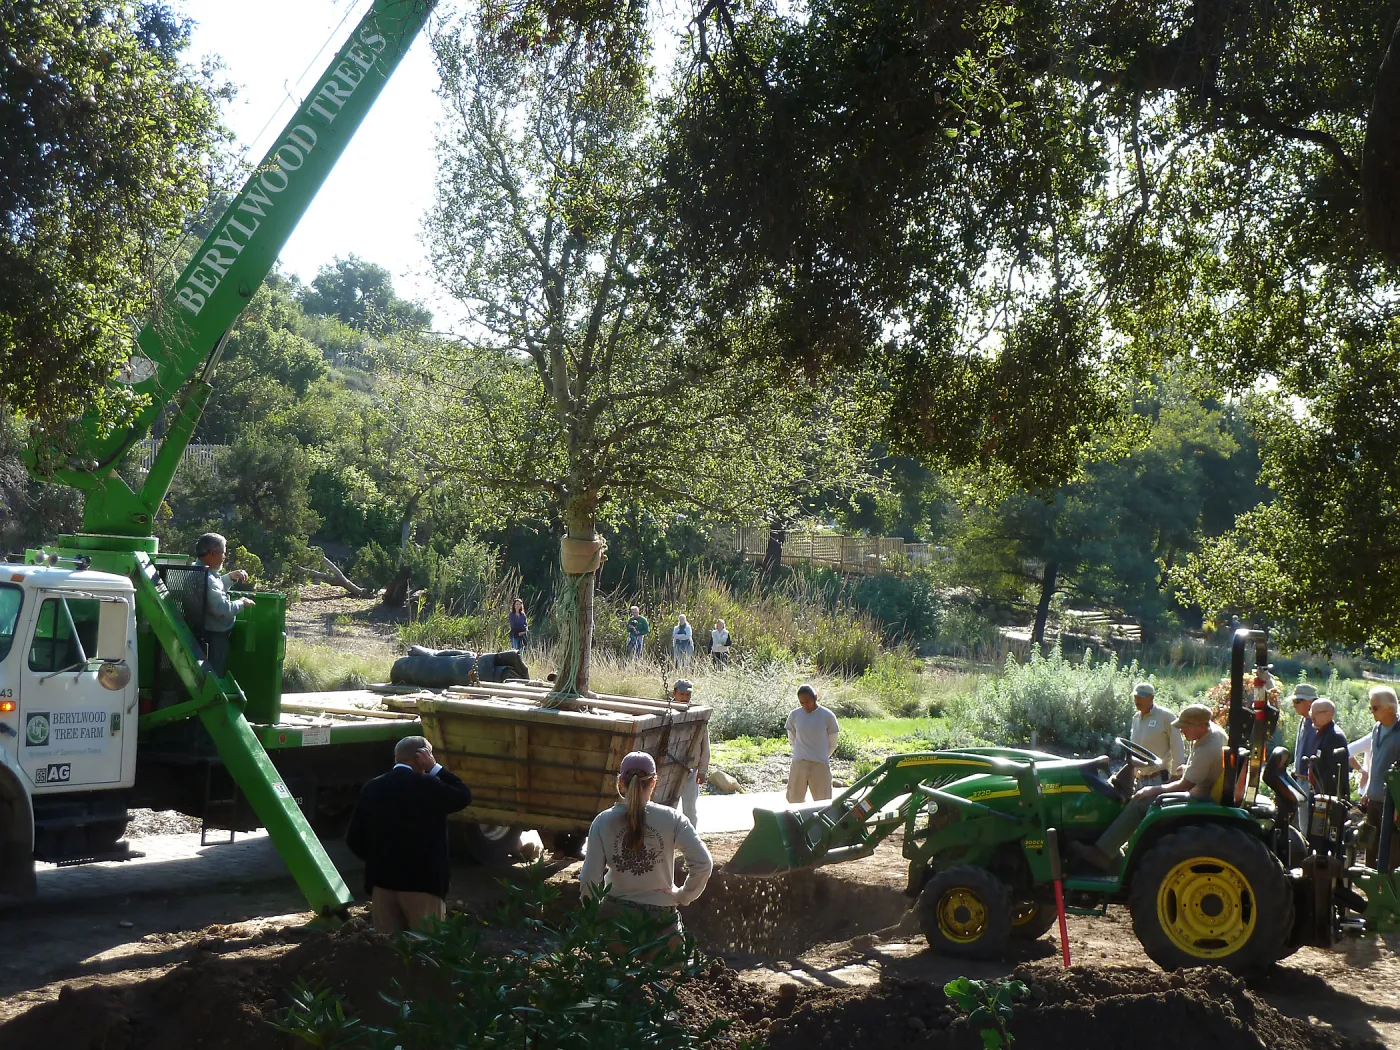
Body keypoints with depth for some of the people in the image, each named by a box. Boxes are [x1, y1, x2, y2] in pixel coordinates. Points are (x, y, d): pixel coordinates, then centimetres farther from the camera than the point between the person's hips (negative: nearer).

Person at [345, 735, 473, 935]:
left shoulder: (372, 788, 5)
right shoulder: (428, 785, -12)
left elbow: (354, 839, 8)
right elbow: (464, 796, 2)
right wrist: (435, 768, 1)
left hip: (382, 881, 5)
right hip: (422, 882, -5)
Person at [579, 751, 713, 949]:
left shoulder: (603, 822, -8)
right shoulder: (672, 819, -10)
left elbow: (590, 878, -10)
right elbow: (703, 863, -16)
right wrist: (683, 896, 0)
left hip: (616, 913, 1)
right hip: (661, 915, -1)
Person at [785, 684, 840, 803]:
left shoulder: (827, 716, -5)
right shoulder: (794, 715, 0)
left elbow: (832, 745, 6)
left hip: (820, 766, -2)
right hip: (798, 764, 2)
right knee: (795, 801, 4)